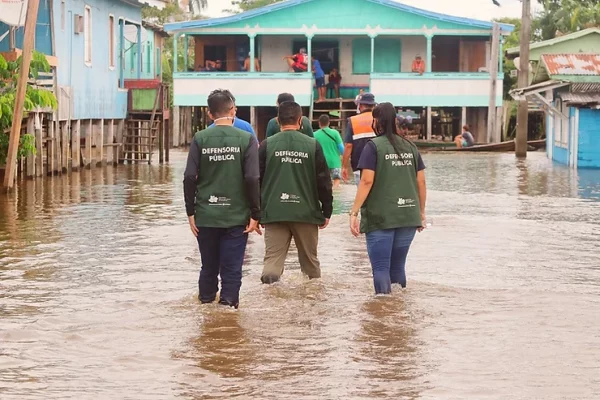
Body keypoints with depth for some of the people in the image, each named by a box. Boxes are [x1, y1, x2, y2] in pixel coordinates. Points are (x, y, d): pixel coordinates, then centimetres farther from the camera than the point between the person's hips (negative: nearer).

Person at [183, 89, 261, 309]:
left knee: (209, 267, 15)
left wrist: (191, 212, 4)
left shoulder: (200, 139, -2)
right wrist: (255, 215, -3)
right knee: (232, 269, 3)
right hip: (236, 217, -2)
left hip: (206, 216, 2)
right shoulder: (246, 139, -5)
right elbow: (252, 180, -9)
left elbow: (189, 179, -5)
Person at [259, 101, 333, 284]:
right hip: (306, 212, 0)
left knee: (273, 258, -1)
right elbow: (324, 181, 0)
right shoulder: (312, 145, -1)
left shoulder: (267, 145, -1)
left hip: (274, 212, 0)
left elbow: (257, 180, 1)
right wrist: (327, 211, 10)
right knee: (310, 259, 15)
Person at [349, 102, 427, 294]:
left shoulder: (374, 146, -5)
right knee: (398, 267, 14)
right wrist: (421, 212, 20)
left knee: (381, 268, -1)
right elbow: (421, 182, 10)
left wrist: (353, 213, -12)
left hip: (380, 217, -5)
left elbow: (367, 181, -13)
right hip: (408, 217, 5)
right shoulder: (410, 147, 9)